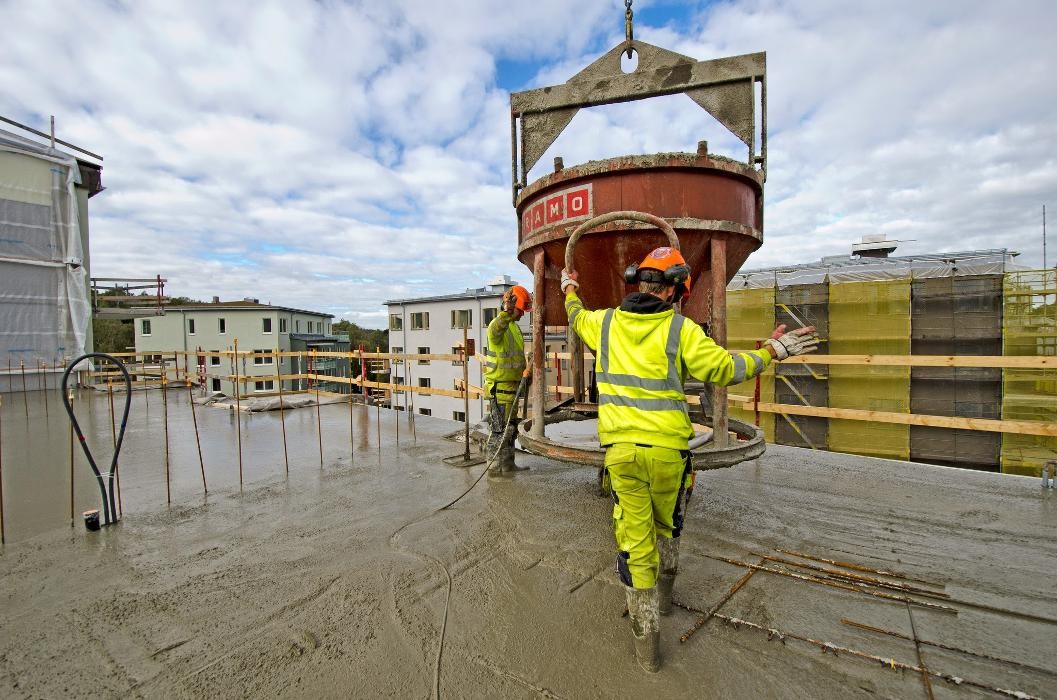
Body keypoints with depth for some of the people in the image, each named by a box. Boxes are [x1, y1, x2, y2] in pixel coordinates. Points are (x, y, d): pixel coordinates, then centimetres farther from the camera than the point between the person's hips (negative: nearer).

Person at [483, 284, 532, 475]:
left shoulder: (515, 327, 16)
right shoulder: (497, 324, -15)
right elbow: (497, 329, -43)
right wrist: (506, 312, -57)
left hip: (512, 386, 10)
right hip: (499, 387, -10)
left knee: (510, 427, 16)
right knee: (500, 429, -3)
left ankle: (508, 464, 28)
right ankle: (495, 467, 9)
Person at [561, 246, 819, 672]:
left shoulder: (605, 323, 4)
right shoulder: (681, 329, -7)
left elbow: (577, 317, 25)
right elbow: (724, 369, -4)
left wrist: (570, 291, 46)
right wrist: (772, 351, 11)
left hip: (620, 446, 2)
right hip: (666, 446, -1)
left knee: (635, 537, 10)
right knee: (667, 524, 25)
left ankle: (645, 637, 21)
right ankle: (664, 594, 49)